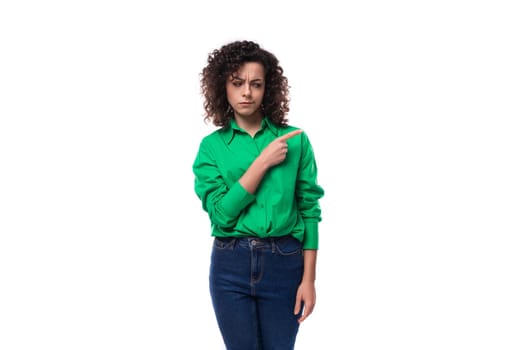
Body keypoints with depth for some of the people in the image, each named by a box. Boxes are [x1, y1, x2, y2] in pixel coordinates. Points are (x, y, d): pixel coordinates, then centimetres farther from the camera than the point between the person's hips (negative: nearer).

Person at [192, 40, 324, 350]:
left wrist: (309, 279, -4)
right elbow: (221, 212, -10)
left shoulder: (295, 140, 0)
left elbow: (309, 210, 0)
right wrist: (263, 162, -14)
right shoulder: (212, 146, 1)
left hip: (283, 263, 0)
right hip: (231, 265, 0)